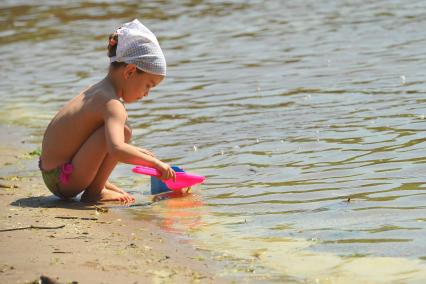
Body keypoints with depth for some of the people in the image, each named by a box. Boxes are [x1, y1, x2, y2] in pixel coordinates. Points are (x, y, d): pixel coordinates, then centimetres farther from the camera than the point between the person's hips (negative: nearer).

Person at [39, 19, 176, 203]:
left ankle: (98, 183, 16)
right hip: (65, 182, -10)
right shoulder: (112, 105, -19)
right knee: (122, 131, -22)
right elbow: (116, 150, -35)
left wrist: (140, 153, 21)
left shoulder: (98, 90, 10)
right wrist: (155, 163, -26)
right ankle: (94, 192, -10)